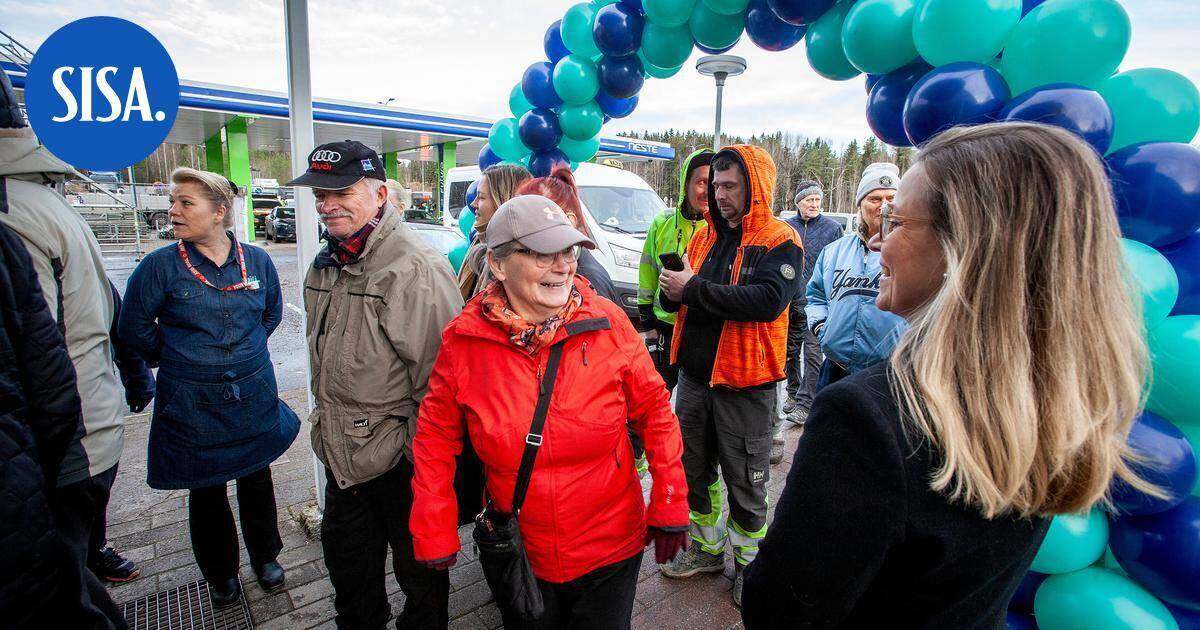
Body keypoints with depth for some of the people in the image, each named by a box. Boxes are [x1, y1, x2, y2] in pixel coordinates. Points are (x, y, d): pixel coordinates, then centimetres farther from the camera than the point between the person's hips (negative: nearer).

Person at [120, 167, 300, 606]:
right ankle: (220, 573, 35)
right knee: (206, 492, 13)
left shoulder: (257, 261, -3)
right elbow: (135, 327, 0)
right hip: (191, 402, -1)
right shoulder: (160, 265, -10)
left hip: (254, 396, 2)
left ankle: (265, 557, 37)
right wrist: (176, 360, 7)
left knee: (257, 480, 15)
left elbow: (272, 313, 13)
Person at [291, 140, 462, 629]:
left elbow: (436, 377, -24)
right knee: (349, 569, 27)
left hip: (401, 461, -8)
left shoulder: (415, 269, -23)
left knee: (419, 571, 15)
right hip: (342, 456, 9)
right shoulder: (327, 265, 7)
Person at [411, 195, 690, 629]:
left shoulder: (609, 322, -15)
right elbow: (436, 437, -2)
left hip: (611, 551, 0)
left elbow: (654, 410, -5)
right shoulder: (463, 341, -14)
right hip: (519, 557, 1)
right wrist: (435, 534, -2)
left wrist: (669, 506, -5)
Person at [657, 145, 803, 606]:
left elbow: (767, 301, -29)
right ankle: (707, 549, 39)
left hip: (745, 383, -6)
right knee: (694, 470, 18)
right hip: (694, 375, 6)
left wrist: (694, 287, -25)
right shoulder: (706, 235, 8)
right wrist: (672, 293, -12)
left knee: (745, 484, 10)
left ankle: (749, 565, 33)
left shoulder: (779, 242, -11)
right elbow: (678, 297, 12)